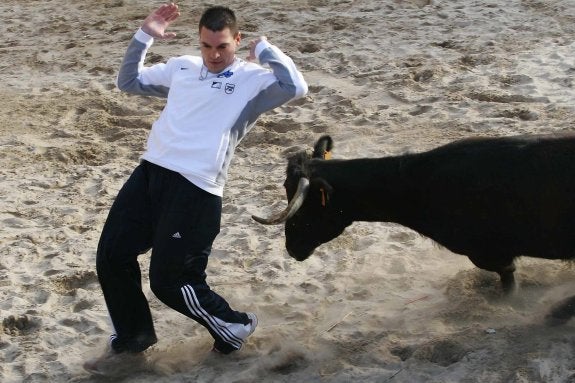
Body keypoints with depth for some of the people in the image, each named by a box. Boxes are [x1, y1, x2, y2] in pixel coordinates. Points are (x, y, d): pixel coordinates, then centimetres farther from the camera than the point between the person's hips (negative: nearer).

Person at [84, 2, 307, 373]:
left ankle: (235, 327, 21)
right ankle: (132, 336, 33)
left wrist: (264, 48, -8)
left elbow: (296, 87, -20)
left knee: (170, 280, -4)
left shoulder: (252, 79, 0)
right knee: (111, 256, 11)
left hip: (195, 189, -7)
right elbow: (129, 81, 28)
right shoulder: (182, 67, 18)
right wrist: (144, 36, 16)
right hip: (149, 173, 7)